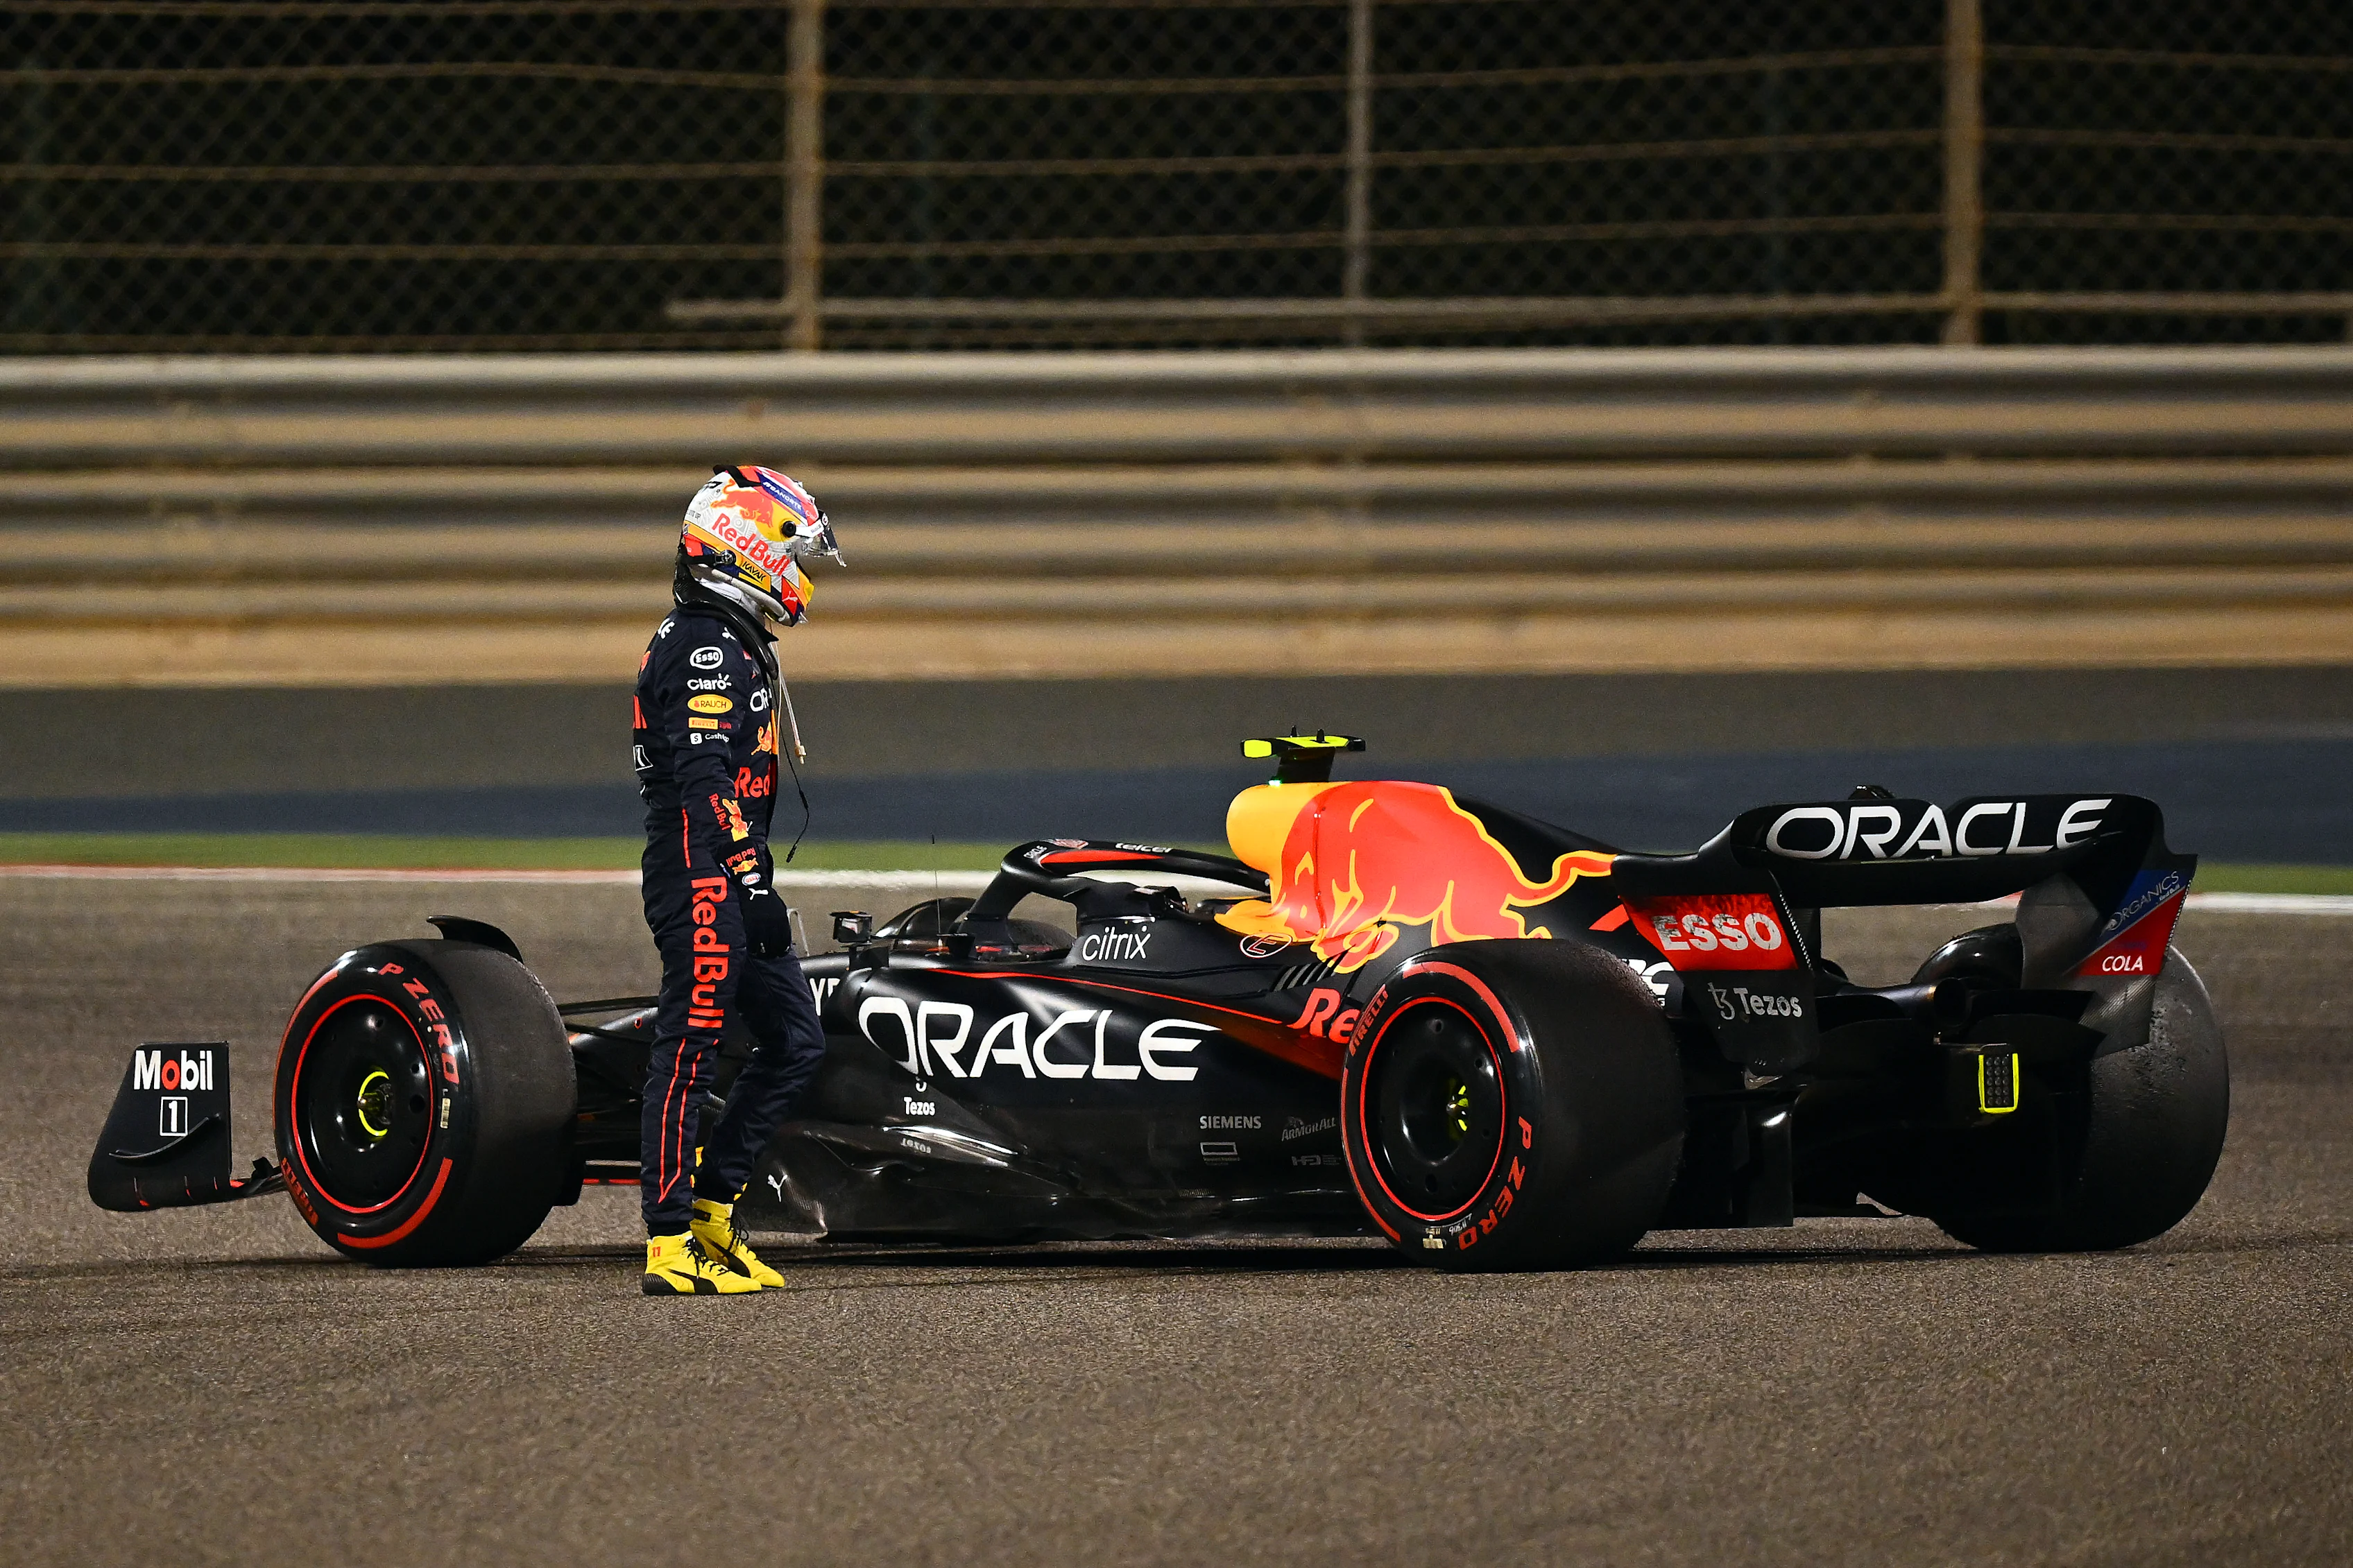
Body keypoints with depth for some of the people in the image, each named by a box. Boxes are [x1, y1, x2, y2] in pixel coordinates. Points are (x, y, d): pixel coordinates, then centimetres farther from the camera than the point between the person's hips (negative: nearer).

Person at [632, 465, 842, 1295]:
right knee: (690, 1048, -8)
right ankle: (670, 1244, -7)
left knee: (795, 1040, 11)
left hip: (729, 884, 11)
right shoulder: (707, 649, -14)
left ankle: (709, 1204, 15)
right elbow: (705, 781, -22)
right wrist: (752, 884, -24)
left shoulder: (731, 644, 20)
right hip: (702, 882, -11)